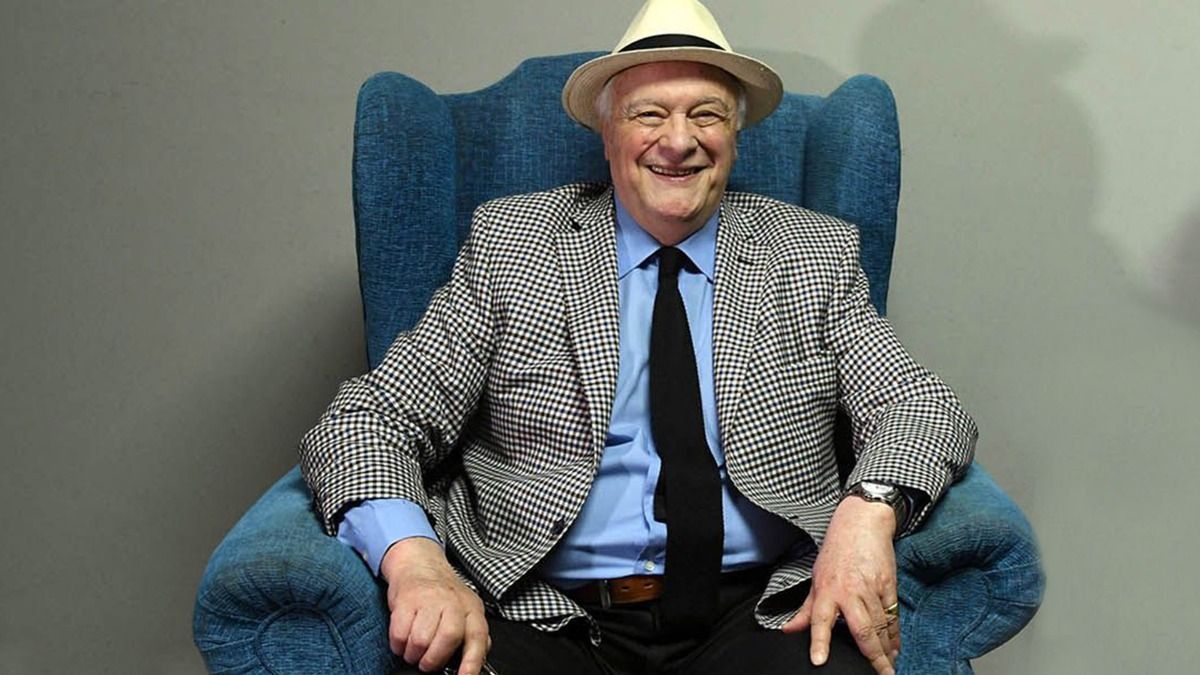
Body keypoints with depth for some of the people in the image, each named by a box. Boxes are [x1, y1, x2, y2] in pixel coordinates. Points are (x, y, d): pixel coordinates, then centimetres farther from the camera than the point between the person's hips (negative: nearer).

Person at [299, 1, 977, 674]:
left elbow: (924, 405, 4)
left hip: (760, 614, 1)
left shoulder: (817, 254, 11)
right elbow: (370, 420, 2)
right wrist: (413, 557, -20)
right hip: (546, 614, -1)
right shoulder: (507, 243, 6)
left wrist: (868, 508, -20)